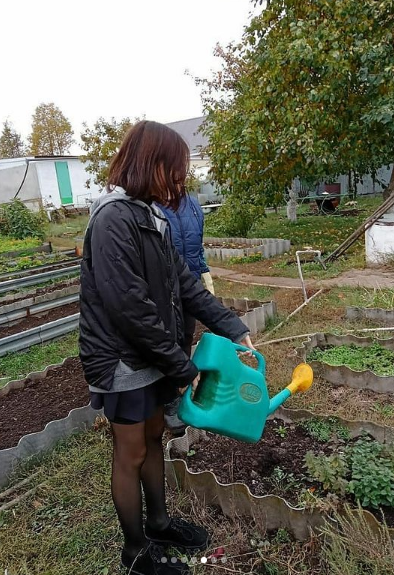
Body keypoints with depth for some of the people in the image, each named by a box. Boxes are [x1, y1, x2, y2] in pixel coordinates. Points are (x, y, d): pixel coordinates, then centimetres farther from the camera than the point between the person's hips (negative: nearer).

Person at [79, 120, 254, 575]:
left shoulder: (150, 216, 7)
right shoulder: (114, 219, -22)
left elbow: (184, 283, 6)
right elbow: (131, 308, -26)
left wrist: (233, 327, 0)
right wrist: (183, 367, -17)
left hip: (153, 356, 8)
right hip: (123, 362, -8)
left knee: (154, 438, 21)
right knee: (131, 455, 10)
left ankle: (159, 523, 44)